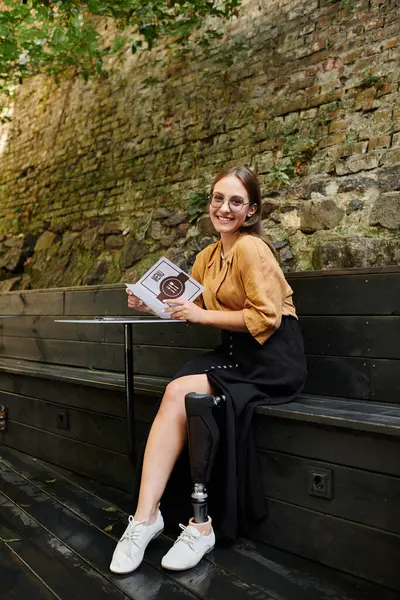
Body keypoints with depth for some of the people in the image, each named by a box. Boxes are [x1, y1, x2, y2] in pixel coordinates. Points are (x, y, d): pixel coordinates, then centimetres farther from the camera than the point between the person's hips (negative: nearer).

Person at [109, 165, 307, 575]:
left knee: (181, 394, -24)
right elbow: (190, 308, 21)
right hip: (236, 353, 7)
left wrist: (201, 314, -16)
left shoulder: (251, 249, -12)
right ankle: (147, 515, -14)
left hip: (273, 358, -7)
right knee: (175, 393, -19)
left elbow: (265, 318, -18)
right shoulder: (207, 257, 14)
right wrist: (151, 305, 6)